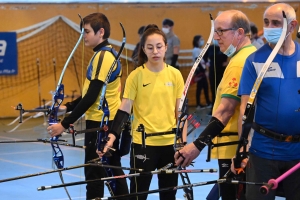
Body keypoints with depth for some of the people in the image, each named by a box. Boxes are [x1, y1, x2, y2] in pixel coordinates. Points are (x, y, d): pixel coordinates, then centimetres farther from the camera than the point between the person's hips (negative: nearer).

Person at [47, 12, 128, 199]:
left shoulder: (103, 56, -19)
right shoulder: (108, 53, 11)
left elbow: (92, 96, -23)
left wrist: (65, 124, -21)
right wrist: (68, 106, 12)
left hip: (100, 122, -10)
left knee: (95, 173, -3)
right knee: (114, 169, 13)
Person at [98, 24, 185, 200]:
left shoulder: (175, 75, 2)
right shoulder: (136, 75, -6)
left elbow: (180, 112, 5)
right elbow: (124, 109, -7)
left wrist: (183, 143, 0)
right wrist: (112, 135, -20)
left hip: (169, 143, 3)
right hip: (143, 143, -3)